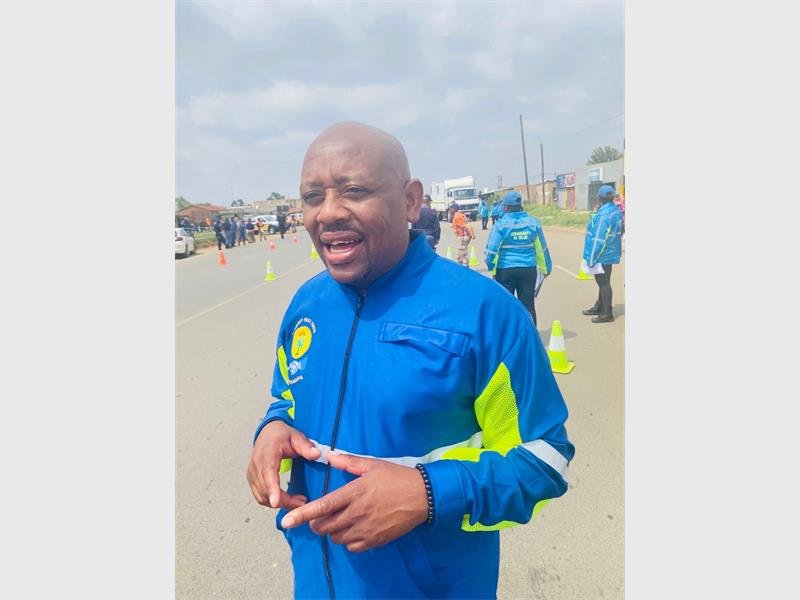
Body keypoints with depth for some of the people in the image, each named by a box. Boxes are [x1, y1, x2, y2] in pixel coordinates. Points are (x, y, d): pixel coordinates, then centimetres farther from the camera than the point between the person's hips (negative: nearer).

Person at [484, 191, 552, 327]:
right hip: (529, 269, 3)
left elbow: (491, 250, -13)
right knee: (528, 304, 10)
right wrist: (546, 268, 21)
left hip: (505, 270, -3)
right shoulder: (533, 222, 2)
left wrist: (492, 268, 3)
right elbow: (542, 248, 9)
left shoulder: (500, 224, -9)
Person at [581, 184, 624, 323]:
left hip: (602, 255, -10)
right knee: (603, 282, 20)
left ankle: (607, 313, 7)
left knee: (603, 283, -1)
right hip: (610, 253, 10)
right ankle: (599, 307, 34)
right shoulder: (616, 210, 6)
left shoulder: (603, 214, -24)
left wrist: (591, 258, -20)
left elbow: (599, 239, -25)